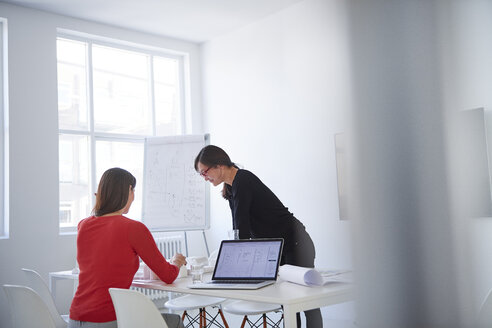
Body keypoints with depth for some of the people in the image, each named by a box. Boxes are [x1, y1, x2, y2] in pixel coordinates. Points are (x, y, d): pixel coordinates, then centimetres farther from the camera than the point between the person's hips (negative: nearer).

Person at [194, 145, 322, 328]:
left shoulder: (243, 182, -22)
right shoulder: (231, 186, 7)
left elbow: (241, 228, -24)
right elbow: (240, 227, 9)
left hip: (295, 244, -9)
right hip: (273, 248, 9)